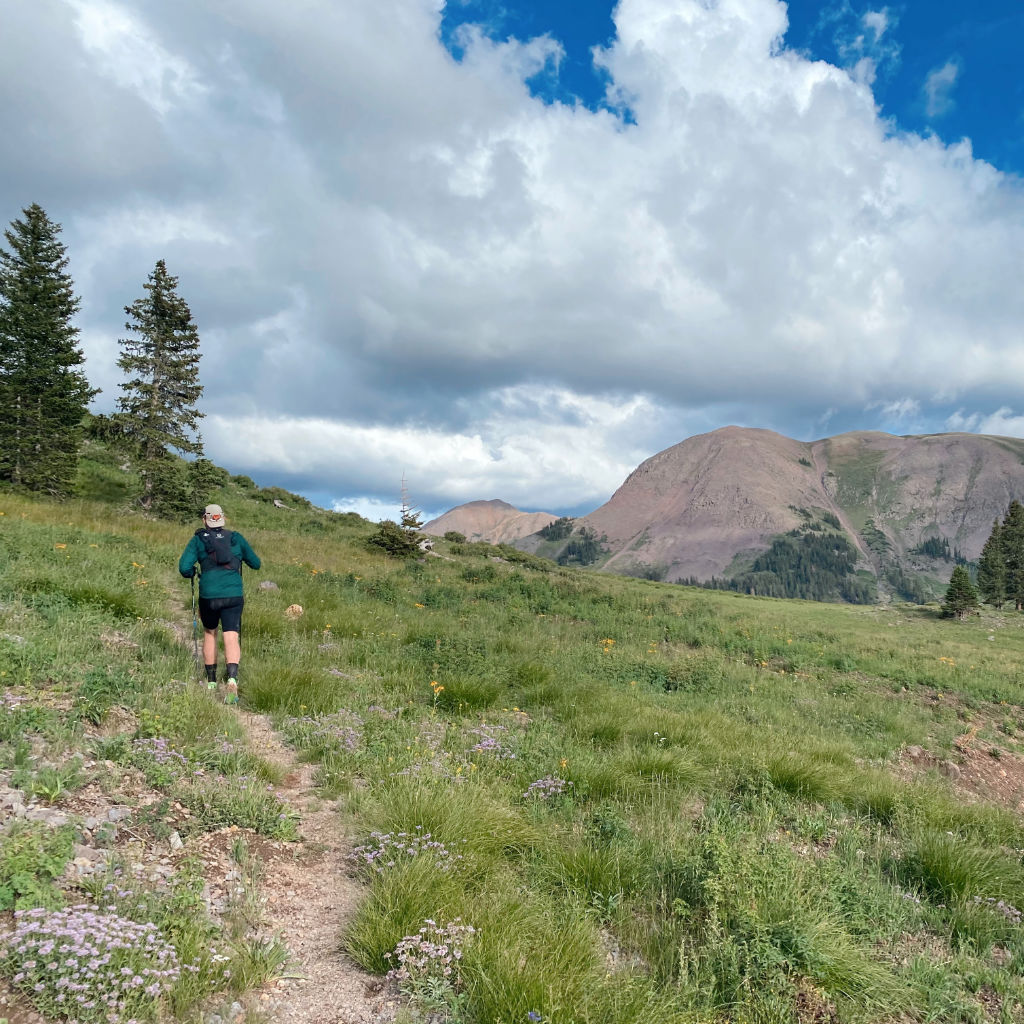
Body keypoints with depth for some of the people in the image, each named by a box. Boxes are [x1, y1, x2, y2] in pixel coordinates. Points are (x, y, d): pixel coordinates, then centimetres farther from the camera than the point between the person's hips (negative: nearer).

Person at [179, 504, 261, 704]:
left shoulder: (198, 539, 4)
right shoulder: (236, 538, 8)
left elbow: (184, 567, -6)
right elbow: (256, 563, 14)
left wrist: (191, 573, 16)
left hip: (208, 596, 0)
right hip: (233, 596, 0)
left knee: (209, 632, 22)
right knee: (231, 638, -4)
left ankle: (211, 681, 29)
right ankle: (232, 680, -26)